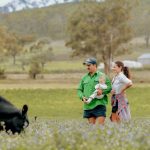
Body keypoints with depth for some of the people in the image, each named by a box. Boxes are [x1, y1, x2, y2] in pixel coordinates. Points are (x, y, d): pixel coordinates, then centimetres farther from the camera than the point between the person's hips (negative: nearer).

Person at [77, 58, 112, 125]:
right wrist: (82, 97, -2)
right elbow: (79, 90, 17)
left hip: (99, 104, -4)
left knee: (100, 125, -10)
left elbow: (109, 87, 0)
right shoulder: (84, 78, 16)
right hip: (88, 106, 5)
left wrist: (102, 91, -18)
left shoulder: (102, 76, 3)